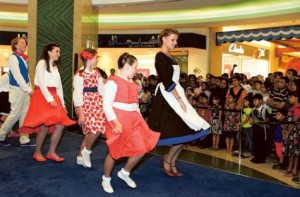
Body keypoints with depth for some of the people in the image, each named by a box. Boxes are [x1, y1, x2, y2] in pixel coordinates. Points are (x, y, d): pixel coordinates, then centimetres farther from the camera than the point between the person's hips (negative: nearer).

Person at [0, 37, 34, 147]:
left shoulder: (23, 58, 13)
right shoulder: (13, 58, -12)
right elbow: (17, 76, -18)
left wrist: (29, 89, 10)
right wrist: (29, 90, -18)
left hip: (24, 90, 8)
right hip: (17, 90, -8)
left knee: (25, 115, 7)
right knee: (15, 115, -2)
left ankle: (24, 139, 12)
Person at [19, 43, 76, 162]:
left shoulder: (56, 67, 22)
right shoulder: (42, 63, 0)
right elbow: (41, 83, -10)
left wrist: (62, 103, 11)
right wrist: (50, 98, -18)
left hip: (54, 97, 7)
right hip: (42, 96, -7)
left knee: (61, 124, -5)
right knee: (45, 126, -12)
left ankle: (51, 152, 6)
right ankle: (37, 153, 7)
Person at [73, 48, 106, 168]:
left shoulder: (96, 73, 11)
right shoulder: (80, 74, -11)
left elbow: (101, 91, 13)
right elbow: (78, 95, -14)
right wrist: (81, 114, -18)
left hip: (96, 104, 7)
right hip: (86, 105, -7)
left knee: (91, 131, 7)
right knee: (96, 128, -17)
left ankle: (80, 157, 22)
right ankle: (86, 151, 8)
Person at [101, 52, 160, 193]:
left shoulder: (132, 83, 15)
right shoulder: (113, 81, -11)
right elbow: (107, 104, -16)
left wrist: (140, 118, 12)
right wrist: (116, 123, -24)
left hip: (133, 119, 8)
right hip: (119, 120, -8)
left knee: (141, 149, 4)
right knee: (115, 151, 3)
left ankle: (124, 173, 26)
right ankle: (106, 179, 27)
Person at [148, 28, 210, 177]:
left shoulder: (170, 57, 17)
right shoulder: (160, 56, -11)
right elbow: (167, 81, -18)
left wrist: (180, 98, 11)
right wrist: (179, 99, -19)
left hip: (174, 96, 9)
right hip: (168, 98, -9)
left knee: (185, 131, 6)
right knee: (187, 130, -11)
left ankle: (172, 164, 17)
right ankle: (167, 160, 7)